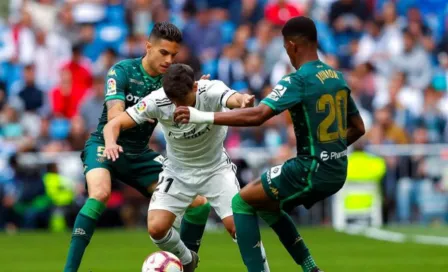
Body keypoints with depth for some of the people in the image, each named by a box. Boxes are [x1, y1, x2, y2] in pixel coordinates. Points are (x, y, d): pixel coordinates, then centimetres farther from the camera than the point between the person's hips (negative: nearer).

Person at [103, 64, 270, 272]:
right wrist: (111, 143, -46)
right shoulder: (157, 101, -25)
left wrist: (244, 100, -76)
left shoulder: (211, 91, -29)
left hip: (216, 169, -2)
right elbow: (114, 124, -22)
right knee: (156, 228, -12)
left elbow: (233, 99, -51)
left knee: (237, 225, -17)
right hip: (178, 172, 2)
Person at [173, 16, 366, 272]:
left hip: (310, 170, -8)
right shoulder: (338, 78, 8)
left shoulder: (298, 81, -16)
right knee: (268, 206, 26)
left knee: (241, 202, 5)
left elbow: (257, 115, -26)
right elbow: (358, 128, 16)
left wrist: (203, 117, -25)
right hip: (337, 172, 8)